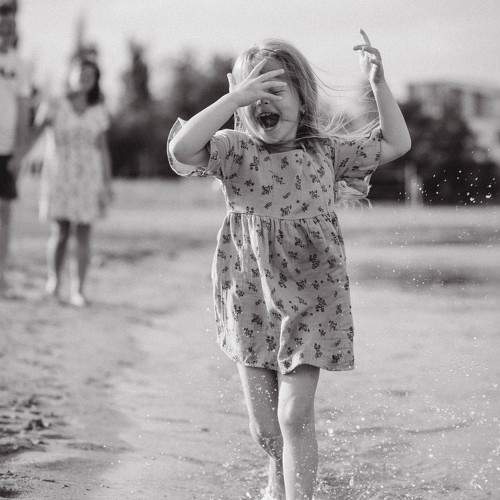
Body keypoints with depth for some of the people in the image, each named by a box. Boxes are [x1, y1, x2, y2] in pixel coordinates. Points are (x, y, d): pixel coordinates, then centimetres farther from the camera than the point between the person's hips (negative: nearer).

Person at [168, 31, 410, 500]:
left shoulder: (326, 150, 1)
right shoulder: (234, 150, -5)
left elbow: (396, 144, 8)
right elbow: (181, 149, -25)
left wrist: (378, 83, -3)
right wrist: (234, 97, -27)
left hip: (309, 299, -1)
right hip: (250, 299, 1)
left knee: (294, 415, -11)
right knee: (263, 425, 10)